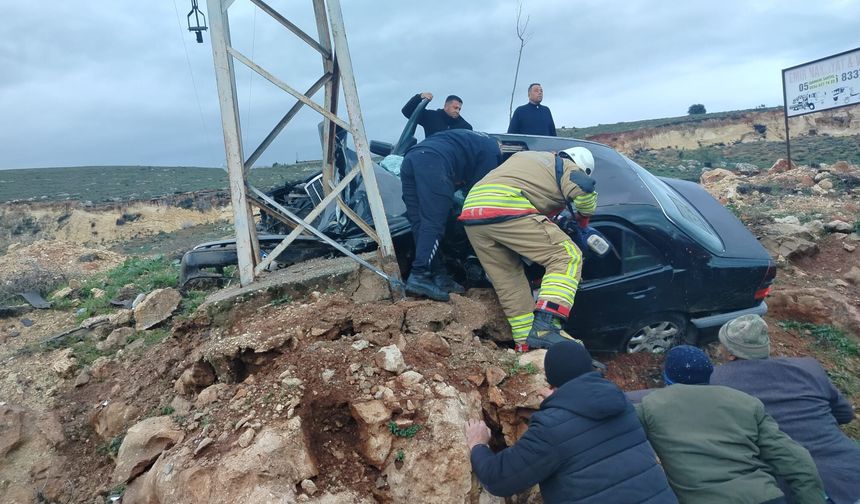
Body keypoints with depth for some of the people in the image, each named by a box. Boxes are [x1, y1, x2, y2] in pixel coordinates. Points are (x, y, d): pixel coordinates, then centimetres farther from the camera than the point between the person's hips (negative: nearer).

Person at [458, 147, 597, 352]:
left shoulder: (525, 156, 35)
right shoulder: (569, 169, 13)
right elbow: (584, 189, -6)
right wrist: (583, 220, 15)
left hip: (471, 210, 8)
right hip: (506, 210, -8)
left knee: (509, 281, 14)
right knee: (568, 257, -4)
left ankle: (525, 343, 14)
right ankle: (544, 328, -19)